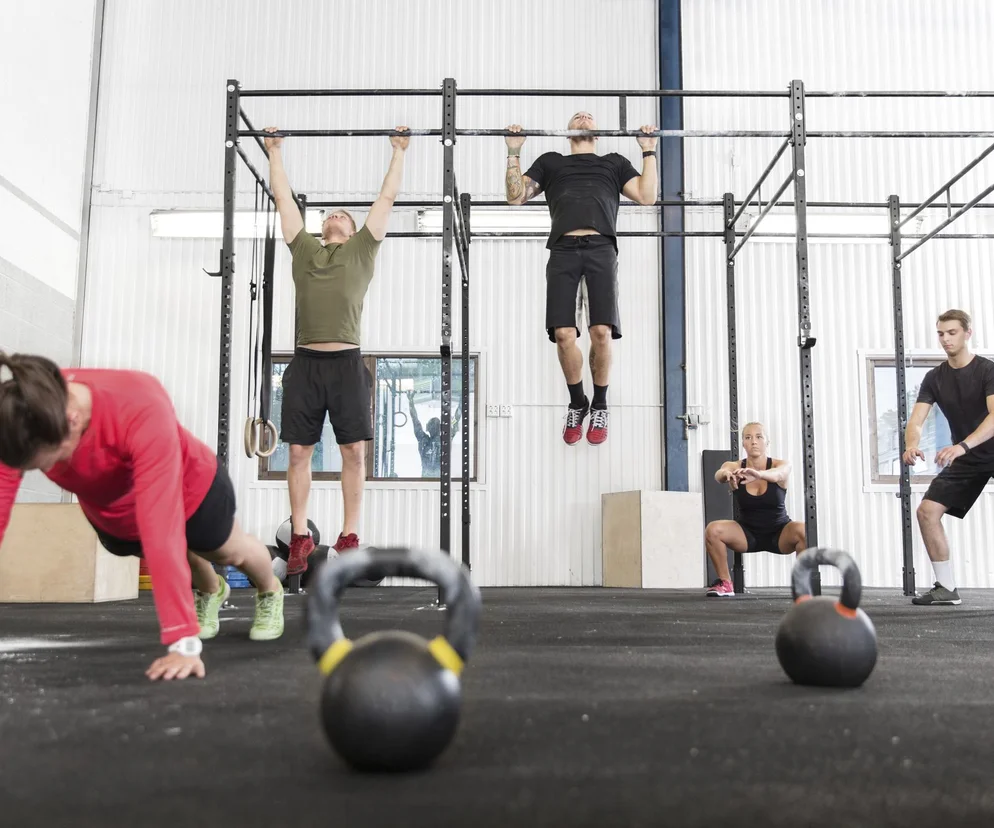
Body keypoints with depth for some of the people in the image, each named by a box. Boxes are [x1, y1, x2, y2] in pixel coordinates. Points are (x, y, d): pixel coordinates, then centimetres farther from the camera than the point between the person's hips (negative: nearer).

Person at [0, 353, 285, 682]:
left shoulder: (141, 409, -47)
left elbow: (161, 529, -52)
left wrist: (184, 640, -53)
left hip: (191, 491, -4)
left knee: (228, 552, 24)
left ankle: (270, 593, 59)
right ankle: (209, 592, 65)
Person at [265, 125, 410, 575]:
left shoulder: (363, 248, 16)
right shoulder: (303, 247, 20)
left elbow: (387, 197, 19)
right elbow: (283, 198, 27)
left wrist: (399, 151, 24)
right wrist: (275, 151, 33)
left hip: (346, 362, -2)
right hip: (305, 362, 2)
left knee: (354, 450, -1)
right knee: (299, 451, 1)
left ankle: (349, 538, 6)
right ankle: (300, 538, 9)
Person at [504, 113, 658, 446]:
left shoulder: (614, 162, 29)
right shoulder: (550, 161, 30)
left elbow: (647, 196, 16)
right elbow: (516, 195, 19)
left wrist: (649, 150, 16)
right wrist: (514, 151, 16)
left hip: (601, 250, 0)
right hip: (563, 251, 0)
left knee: (602, 332, -15)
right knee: (563, 334, -14)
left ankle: (599, 406, 7)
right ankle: (577, 403, 11)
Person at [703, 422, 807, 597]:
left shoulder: (782, 465, -13)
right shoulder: (734, 466, -10)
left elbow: (776, 474, -39)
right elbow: (719, 474, -35)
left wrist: (758, 474, -62)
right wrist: (726, 474, -61)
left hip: (778, 533, -1)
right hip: (748, 534, 1)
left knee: (803, 530, -33)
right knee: (712, 530, -26)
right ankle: (725, 583, -8)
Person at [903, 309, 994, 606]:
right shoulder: (934, 378, -1)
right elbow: (916, 421, -9)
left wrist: (962, 445, -46)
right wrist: (911, 445, -33)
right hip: (966, 458, 5)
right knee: (927, 511, -6)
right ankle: (946, 588, 3)